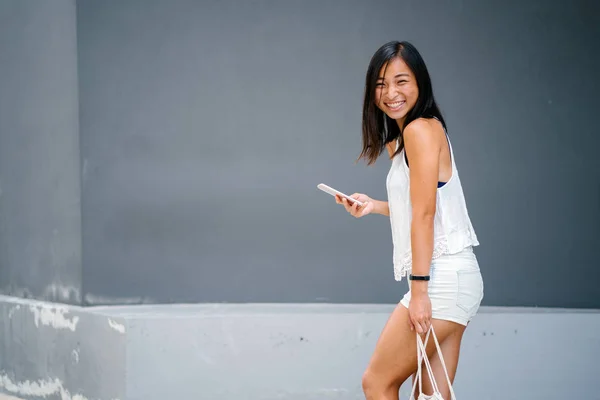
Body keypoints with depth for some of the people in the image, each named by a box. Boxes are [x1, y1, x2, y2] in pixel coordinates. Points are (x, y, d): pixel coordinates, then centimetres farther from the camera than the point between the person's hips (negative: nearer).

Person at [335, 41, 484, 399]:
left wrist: (419, 288, -18)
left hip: (442, 279, -9)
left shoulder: (419, 129, -11)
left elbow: (425, 213, -16)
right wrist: (374, 205, 14)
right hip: (452, 280, 9)